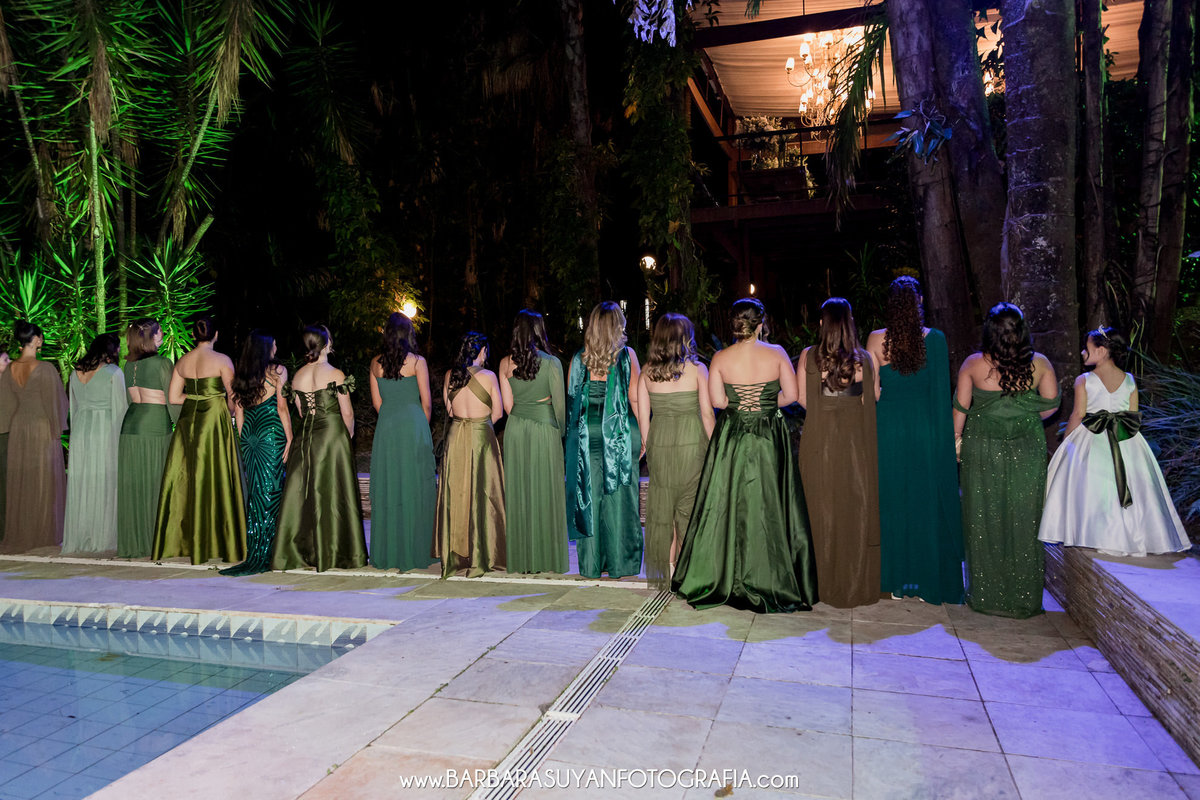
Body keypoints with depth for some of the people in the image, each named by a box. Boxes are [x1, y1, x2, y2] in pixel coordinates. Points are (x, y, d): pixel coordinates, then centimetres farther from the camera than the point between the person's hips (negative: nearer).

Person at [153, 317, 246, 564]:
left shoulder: (183, 361, 7)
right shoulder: (221, 360, -9)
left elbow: (173, 397, 8)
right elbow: (234, 395, -6)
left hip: (188, 420, 5)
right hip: (215, 420, -5)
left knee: (184, 479, 11)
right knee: (215, 480, -1)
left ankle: (176, 540, 18)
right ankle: (216, 542, 4)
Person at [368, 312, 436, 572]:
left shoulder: (376, 363, 5)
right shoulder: (417, 361, -6)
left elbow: (377, 402, 9)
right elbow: (426, 403, -5)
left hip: (385, 426, 4)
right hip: (413, 425, -4)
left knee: (387, 487, 8)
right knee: (415, 487, 3)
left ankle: (388, 554, 14)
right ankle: (414, 552, 6)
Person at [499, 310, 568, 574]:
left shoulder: (505, 363, 0)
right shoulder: (551, 363, -9)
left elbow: (507, 405, 2)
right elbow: (559, 403, -5)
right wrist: (562, 431, 8)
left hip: (515, 430, 3)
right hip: (544, 427, -3)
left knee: (517, 491, 9)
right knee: (545, 492, 4)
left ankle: (519, 559, 16)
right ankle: (547, 558, 10)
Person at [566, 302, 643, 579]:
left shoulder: (579, 358, 3)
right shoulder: (626, 355, -4)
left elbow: (571, 399, 5)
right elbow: (635, 399, -4)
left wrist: (575, 432, 12)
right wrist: (644, 434, 3)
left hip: (587, 432, 2)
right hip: (619, 431, -2)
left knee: (589, 494, 7)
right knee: (619, 494, 5)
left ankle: (591, 564, 12)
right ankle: (620, 563, 10)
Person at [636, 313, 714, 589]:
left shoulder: (647, 371, 1)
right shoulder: (697, 369, -7)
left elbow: (642, 415, 4)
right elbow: (707, 413, -7)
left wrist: (649, 446, 14)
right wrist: (714, 448, 3)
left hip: (659, 443, 3)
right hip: (691, 442, -2)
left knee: (661, 508, 12)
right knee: (690, 507, 9)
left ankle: (665, 572, 18)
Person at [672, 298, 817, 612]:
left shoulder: (720, 358, -5)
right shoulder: (776, 353, -5)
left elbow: (717, 400, -7)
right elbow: (791, 394, -4)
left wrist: (738, 403, 8)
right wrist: (766, 404, 11)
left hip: (731, 437, 1)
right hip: (769, 437, -1)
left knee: (727, 506, 9)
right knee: (768, 508, 7)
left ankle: (722, 578, 18)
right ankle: (766, 580, 14)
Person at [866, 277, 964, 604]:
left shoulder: (876, 339, -5)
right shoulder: (935, 338, -5)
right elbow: (942, 389, -1)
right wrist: (946, 434, 6)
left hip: (889, 424, 0)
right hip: (926, 427, 0)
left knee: (893, 499, 10)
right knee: (928, 500, 9)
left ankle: (898, 581, 18)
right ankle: (929, 580, 17)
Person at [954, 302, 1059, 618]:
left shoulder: (973, 364, -8)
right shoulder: (1039, 364, -5)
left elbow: (960, 408, -4)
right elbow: (1051, 405, 2)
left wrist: (957, 437, 9)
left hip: (982, 450, -1)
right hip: (1026, 452, 1)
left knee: (984, 521, 9)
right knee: (1023, 521, 9)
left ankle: (986, 595, 17)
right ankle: (1023, 599, 18)